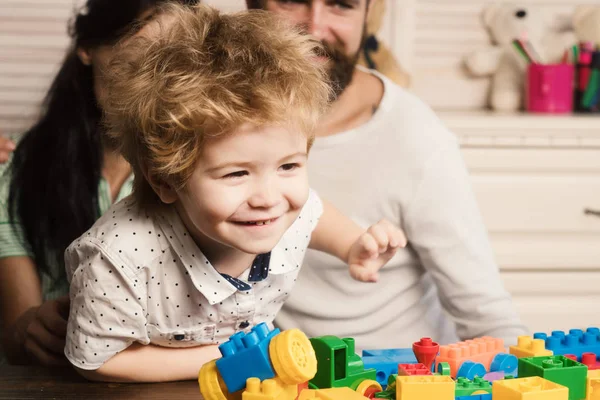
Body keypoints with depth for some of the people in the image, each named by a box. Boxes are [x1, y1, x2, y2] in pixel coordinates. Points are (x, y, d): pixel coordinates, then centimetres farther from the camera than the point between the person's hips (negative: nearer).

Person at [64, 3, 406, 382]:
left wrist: (356, 247, -13)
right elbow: (95, 362, -20)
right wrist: (224, 358, -21)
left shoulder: (294, 210, -22)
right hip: (148, 393, -3)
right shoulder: (121, 258, -37)